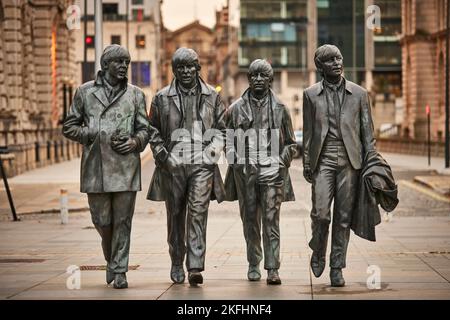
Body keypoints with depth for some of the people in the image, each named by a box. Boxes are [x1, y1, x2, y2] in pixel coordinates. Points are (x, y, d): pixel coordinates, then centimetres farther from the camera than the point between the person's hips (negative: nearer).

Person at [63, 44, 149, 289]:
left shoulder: (135, 94, 11)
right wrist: (96, 135, -4)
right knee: (102, 220, 4)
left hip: (126, 167, 0)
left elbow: (144, 128, 13)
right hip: (96, 166, 0)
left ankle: (119, 270, 7)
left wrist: (135, 142, -8)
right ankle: (111, 258, 31)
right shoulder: (85, 92, 7)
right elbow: (69, 127, 9)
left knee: (123, 220, -1)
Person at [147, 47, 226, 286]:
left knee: (198, 214, -11)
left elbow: (221, 127, 14)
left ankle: (195, 268, -14)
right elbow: (153, 130, 12)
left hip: (202, 165, -1)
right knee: (175, 216, 10)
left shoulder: (212, 97, 8)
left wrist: (213, 149, -1)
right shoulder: (162, 98, 6)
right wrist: (161, 153, -1)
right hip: (173, 166, 1)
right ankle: (177, 264, 25)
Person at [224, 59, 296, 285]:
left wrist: (282, 163, 1)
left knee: (271, 221, -8)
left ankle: (272, 269, -11)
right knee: (250, 221, 7)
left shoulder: (279, 109, 8)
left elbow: (290, 143, 14)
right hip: (244, 173, 1)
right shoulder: (236, 109, 8)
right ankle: (253, 265, 19)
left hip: (271, 172, -1)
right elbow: (228, 139, 14)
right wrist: (236, 160, 0)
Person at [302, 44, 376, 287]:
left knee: (343, 217, 1)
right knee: (320, 212, -11)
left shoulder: (359, 94, 9)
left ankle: (337, 268, 10)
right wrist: (306, 163, 4)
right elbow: (308, 131, 10)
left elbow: (367, 131, 10)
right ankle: (318, 253, 16)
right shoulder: (311, 94, 9)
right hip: (323, 160, -1)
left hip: (350, 161, 1)